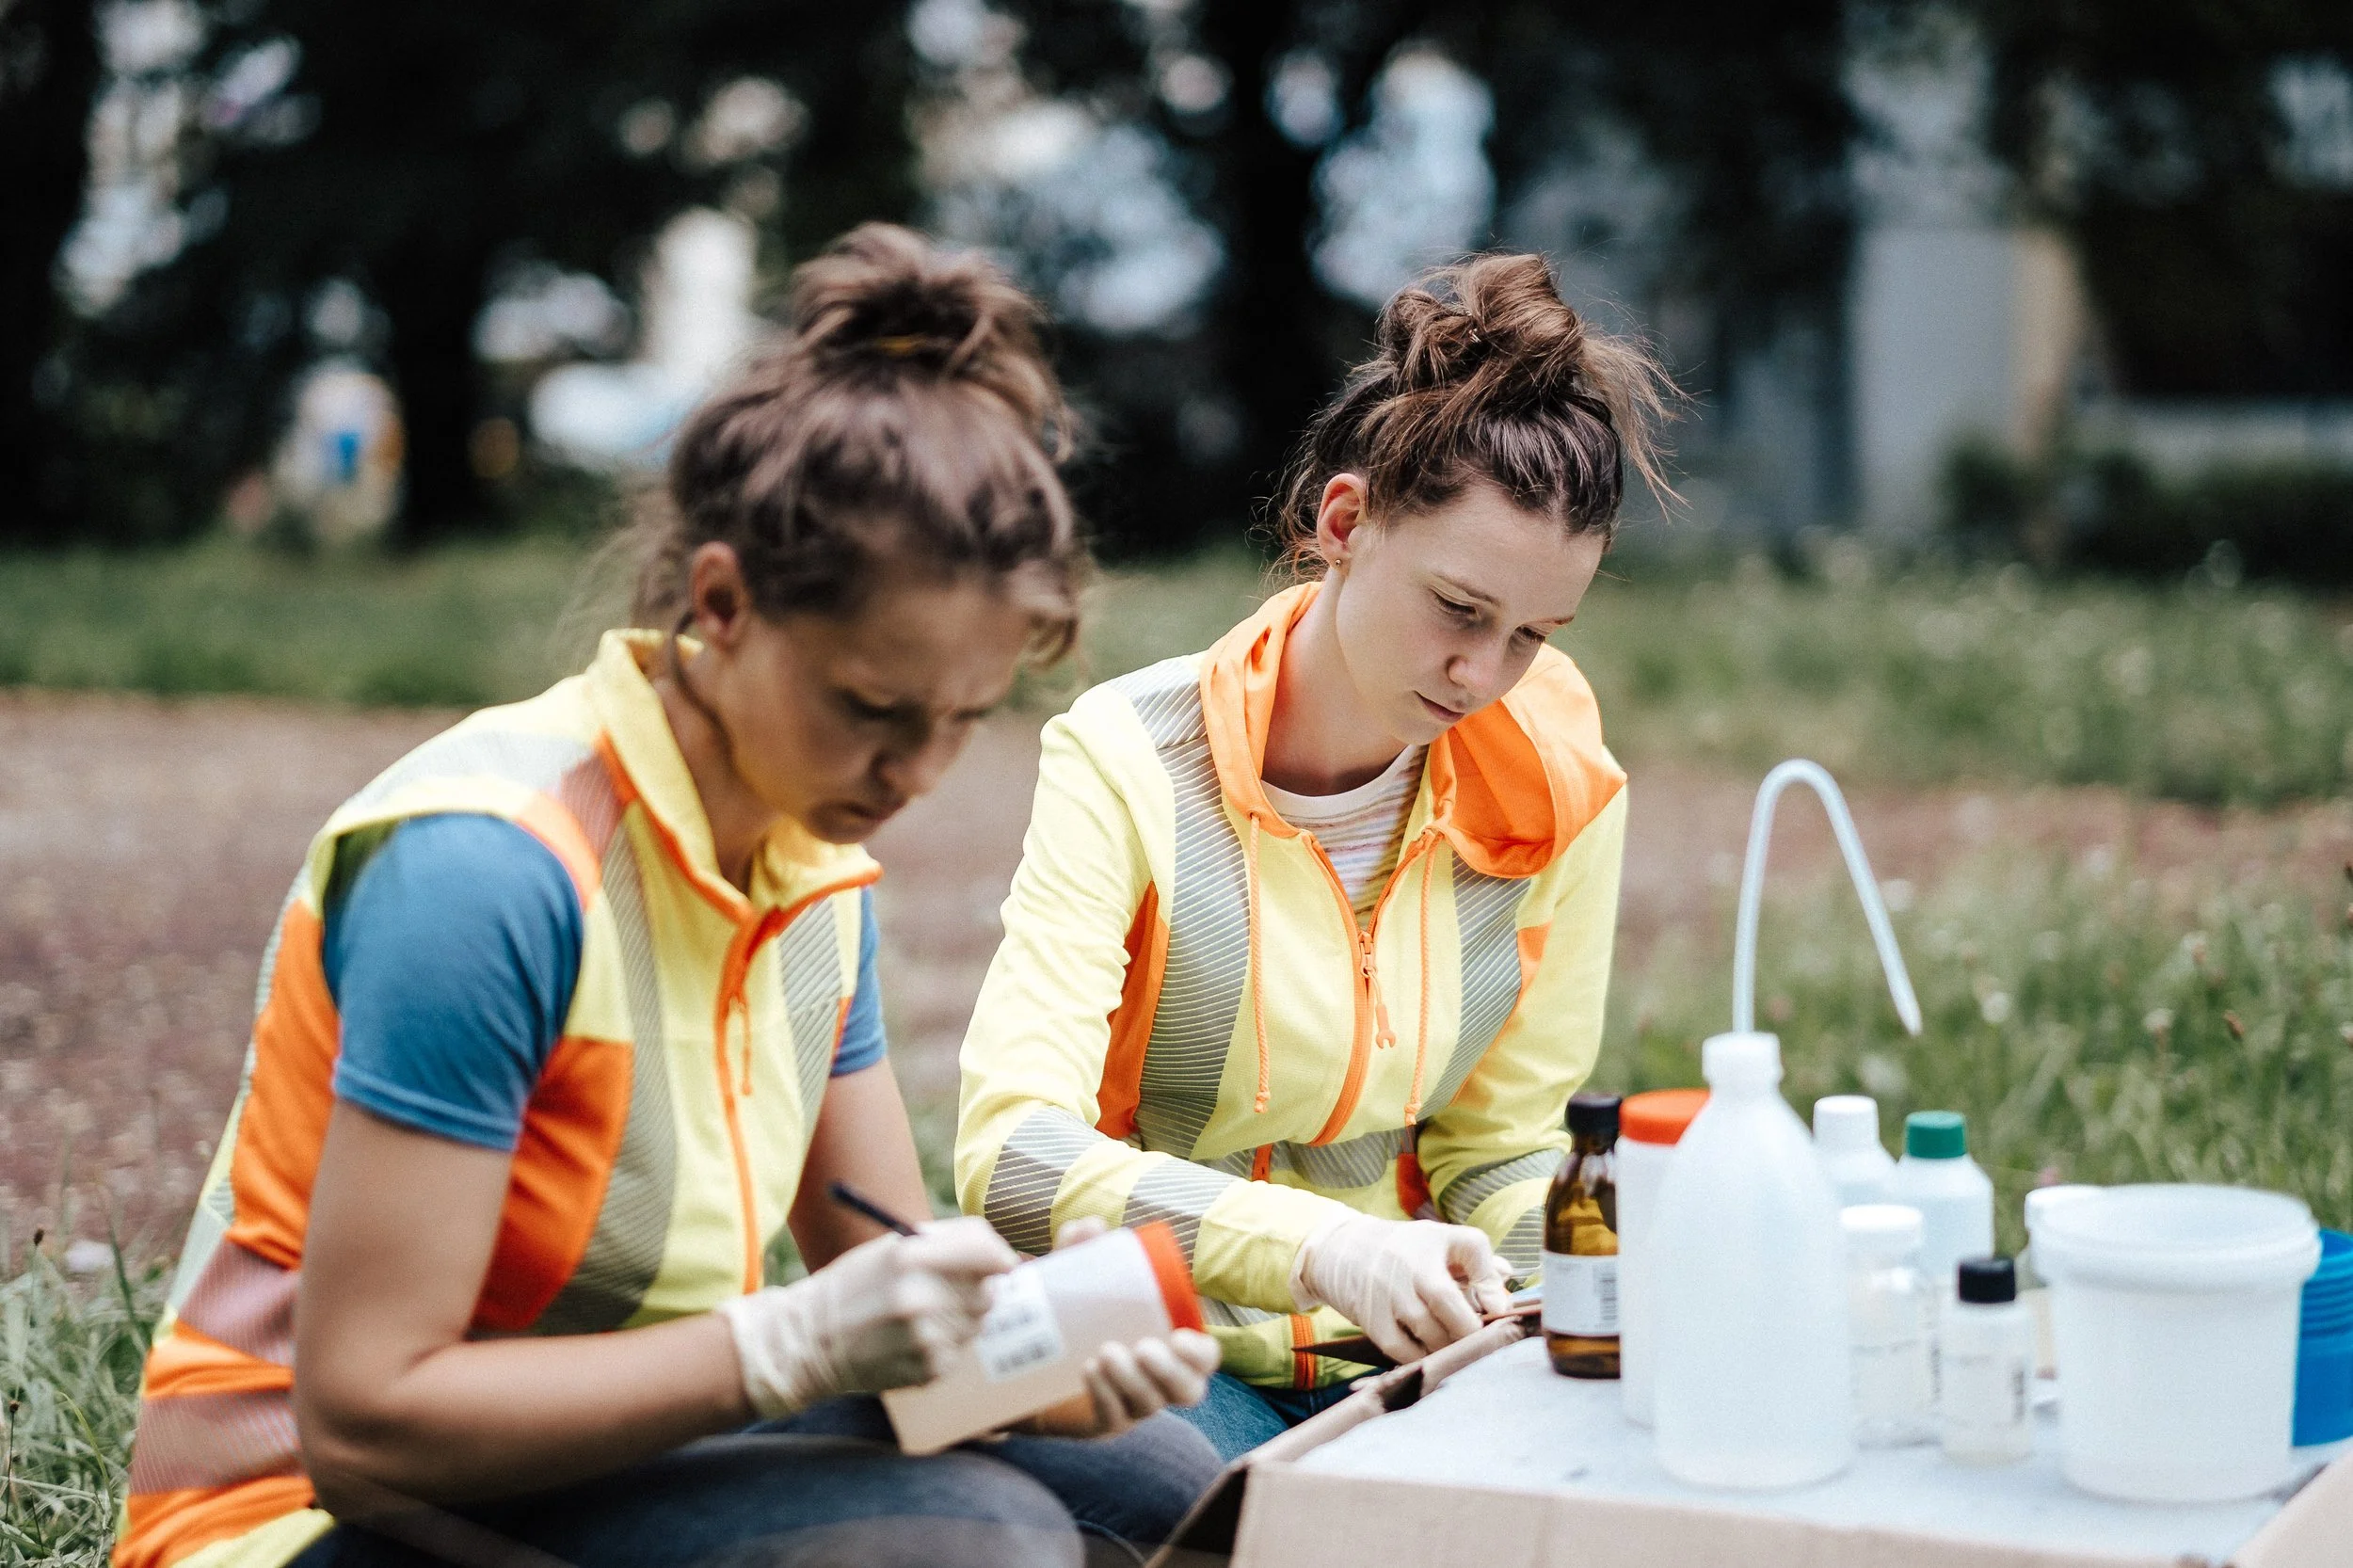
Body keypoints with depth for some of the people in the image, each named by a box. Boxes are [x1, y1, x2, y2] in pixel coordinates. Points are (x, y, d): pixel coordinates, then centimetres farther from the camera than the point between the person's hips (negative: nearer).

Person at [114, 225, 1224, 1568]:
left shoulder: (820, 868, 2)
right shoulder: (493, 863, -25)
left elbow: (885, 1278, 3)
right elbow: (364, 1420, -26)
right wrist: (798, 1344, -32)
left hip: (623, 1443, 8)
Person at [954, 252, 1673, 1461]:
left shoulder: (1551, 792, -1)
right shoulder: (1128, 762, -14)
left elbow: (1505, 1144, 9)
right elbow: (1007, 1153, -24)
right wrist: (1317, 1247, -37)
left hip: (1397, 1355, 4)